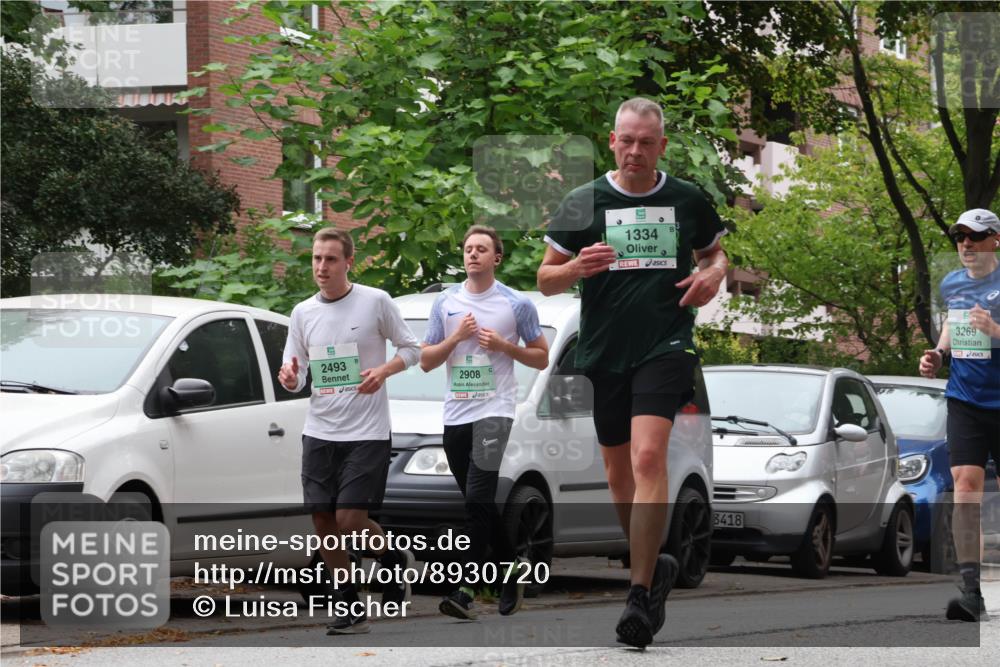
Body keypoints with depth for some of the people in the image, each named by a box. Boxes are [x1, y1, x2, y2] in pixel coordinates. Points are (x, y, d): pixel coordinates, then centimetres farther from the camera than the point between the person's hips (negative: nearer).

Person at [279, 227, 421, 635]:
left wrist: (383, 371, -15)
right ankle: (350, 607, 16)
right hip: (319, 432, 5)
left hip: (366, 432, -5)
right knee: (324, 522, 3)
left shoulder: (375, 302, -4)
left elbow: (411, 349, 3)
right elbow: (297, 378, 10)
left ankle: (395, 560, 17)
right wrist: (290, 378, -13)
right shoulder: (303, 313, 8)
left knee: (349, 521, -13)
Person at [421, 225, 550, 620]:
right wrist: (456, 337, -5)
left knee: (478, 498, -16)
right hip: (455, 413, 5)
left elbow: (541, 357, 6)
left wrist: (503, 345, -9)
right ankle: (511, 572, 26)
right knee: (479, 502, 10)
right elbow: (426, 361, 11)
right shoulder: (446, 303, 10)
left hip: (494, 410, -5)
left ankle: (467, 589, -21)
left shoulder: (517, 304, 2)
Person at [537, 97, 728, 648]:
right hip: (603, 351, 3)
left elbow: (714, 252, 23)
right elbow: (546, 279, 7)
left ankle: (641, 595, -20)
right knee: (618, 473, 11)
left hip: (665, 345, -3)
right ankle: (654, 566, 34)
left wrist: (713, 274, 0)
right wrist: (576, 268, -15)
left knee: (648, 457, -20)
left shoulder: (688, 201, 6)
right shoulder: (583, 203, 4)